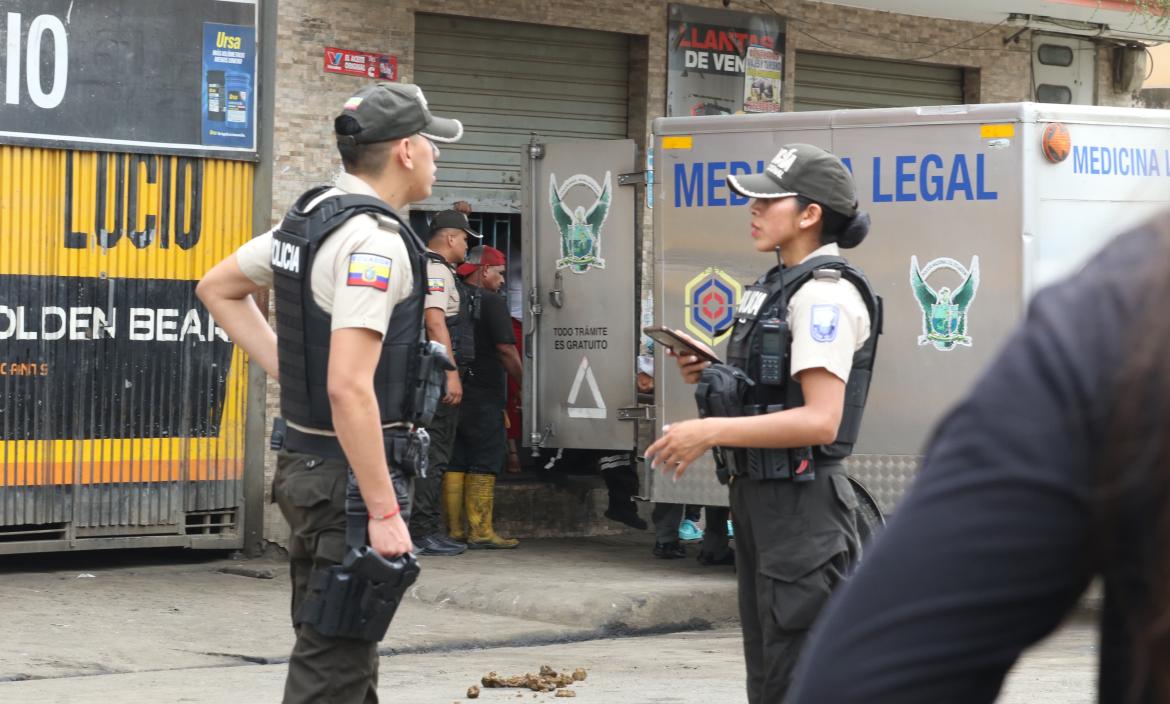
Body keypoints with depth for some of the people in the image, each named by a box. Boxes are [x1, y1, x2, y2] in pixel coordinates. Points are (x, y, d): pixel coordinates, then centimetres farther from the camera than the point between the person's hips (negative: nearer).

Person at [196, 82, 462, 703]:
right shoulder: (375, 240, -19)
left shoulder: (306, 219, 9)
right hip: (349, 473, -10)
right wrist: (385, 512, -23)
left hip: (305, 461, 10)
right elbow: (349, 388, -26)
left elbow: (216, 288, 24)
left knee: (344, 653, 19)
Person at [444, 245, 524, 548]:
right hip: (483, 395, -7)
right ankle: (480, 531, -6)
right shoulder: (491, 302, -9)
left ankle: (453, 530, 9)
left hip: (452, 394, 7)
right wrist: (523, 380, -2)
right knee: (484, 463, -3)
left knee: (454, 463, 9)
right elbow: (506, 349, -13)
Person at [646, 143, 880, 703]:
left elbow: (819, 419, -25)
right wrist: (713, 374, 8)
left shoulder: (825, 294, -16)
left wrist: (712, 432, -26)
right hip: (760, 495, 11)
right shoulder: (781, 285, 15)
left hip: (802, 504, -11)